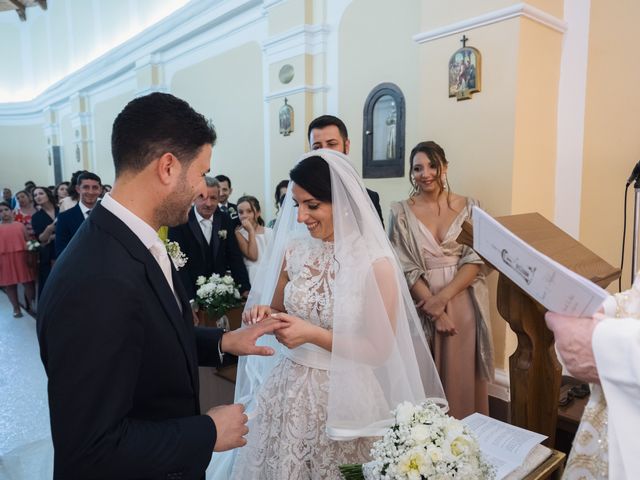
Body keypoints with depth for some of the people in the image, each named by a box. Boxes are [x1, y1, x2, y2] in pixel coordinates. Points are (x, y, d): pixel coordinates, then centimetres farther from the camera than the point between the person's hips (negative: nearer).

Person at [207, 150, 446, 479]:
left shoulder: (376, 264, -17)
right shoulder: (294, 250, -3)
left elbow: (380, 349, -13)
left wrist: (313, 334, -21)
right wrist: (265, 314, -11)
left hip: (342, 398, -4)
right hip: (287, 389, 4)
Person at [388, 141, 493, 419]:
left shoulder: (468, 207, 2)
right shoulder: (401, 212, -1)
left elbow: (476, 261, -4)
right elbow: (406, 269, -5)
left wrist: (443, 296, -16)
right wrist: (434, 308, -13)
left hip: (463, 305, 1)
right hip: (423, 306, -1)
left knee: (462, 375, 11)